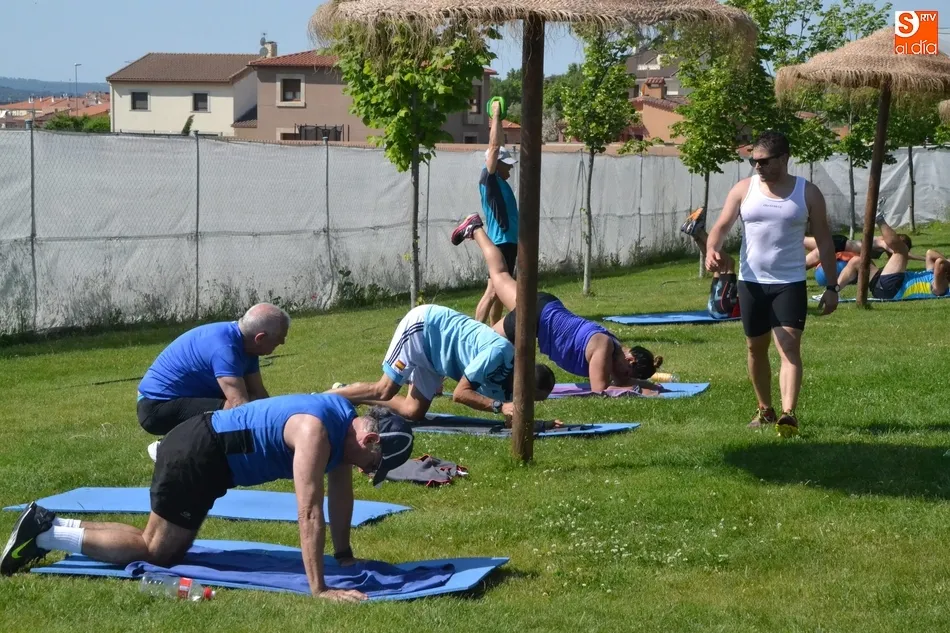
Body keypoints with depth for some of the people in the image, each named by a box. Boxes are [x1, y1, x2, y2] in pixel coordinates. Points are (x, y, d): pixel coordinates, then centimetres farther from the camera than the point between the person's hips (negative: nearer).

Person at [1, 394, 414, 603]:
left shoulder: (343, 423, 1)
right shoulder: (316, 433, -28)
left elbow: (340, 493, 14)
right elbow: (310, 512, -35)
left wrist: (345, 554, 17)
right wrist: (319, 589, -37)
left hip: (207, 450, 10)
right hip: (197, 455, -10)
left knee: (170, 549, 18)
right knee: (155, 552, -1)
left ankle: (55, 527, 21)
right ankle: (46, 532, 3)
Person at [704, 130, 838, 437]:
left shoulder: (807, 193, 0)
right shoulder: (744, 189, 3)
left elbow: (824, 241, 3)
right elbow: (721, 226, 0)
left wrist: (832, 287, 0)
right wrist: (712, 249, -24)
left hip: (790, 283, -3)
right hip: (751, 282, 3)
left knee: (789, 347, -15)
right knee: (756, 348, 13)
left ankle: (788, 414, -24)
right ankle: (765, 410, 29)